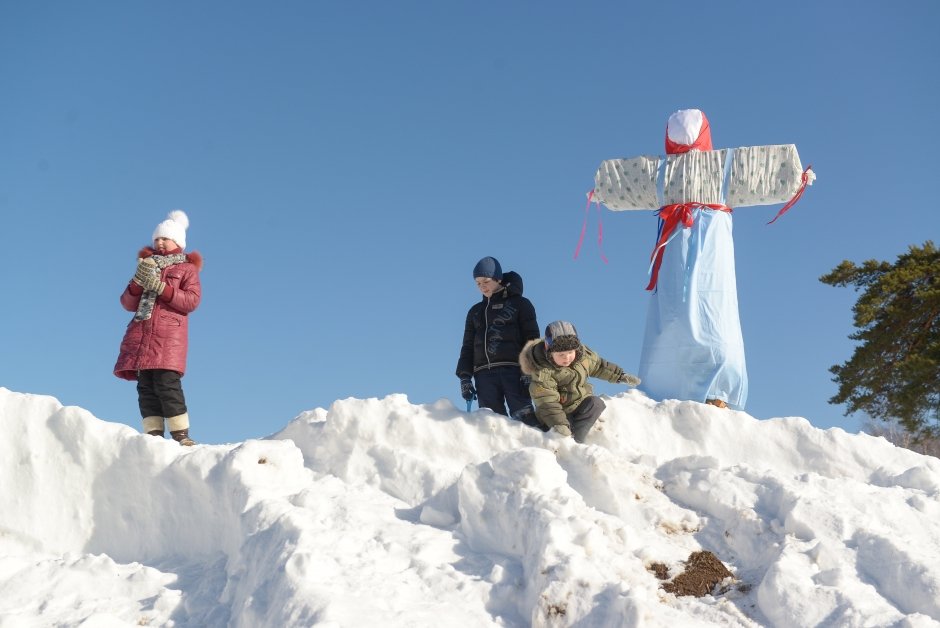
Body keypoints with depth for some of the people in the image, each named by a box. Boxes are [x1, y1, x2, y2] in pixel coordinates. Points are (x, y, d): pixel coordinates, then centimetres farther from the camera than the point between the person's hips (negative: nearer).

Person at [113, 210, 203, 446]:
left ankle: (181, 436, -17)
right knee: (146, 386, -5)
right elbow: (128, 304, 17)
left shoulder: (187, 268, 13)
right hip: (141, 332, 5)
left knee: (167, 384, -17)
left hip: (169, 334, -4)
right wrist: (138, 281, -3)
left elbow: (192, 300, -4)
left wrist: (160, 286, -12)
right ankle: (154, 435, -7)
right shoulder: (147, 265, 24)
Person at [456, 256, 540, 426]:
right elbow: (468, 346, 22)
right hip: (484, 373, 4)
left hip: (513, 369, -4)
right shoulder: (475, 311, 23)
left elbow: (532, 339, 2)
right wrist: (465, 376, 10)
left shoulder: (520, 304, 10)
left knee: (523, 417, -17)